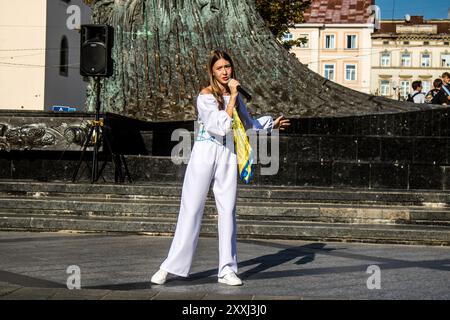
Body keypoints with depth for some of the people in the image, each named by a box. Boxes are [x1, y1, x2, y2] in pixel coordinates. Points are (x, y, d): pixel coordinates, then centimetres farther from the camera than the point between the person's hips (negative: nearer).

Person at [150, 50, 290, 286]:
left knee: (228, 210, 3)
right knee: (191, 209, -4)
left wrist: (271, 123, 30)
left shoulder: (235, 95, 11)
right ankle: (171, 266, 1)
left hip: (228, 155, 5)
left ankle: (227, 269, 8)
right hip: (205, 153, -5)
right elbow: (222, 127, -19)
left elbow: (248, 123, 28)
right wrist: (232, 97, -16)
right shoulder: (206, 95, -9)